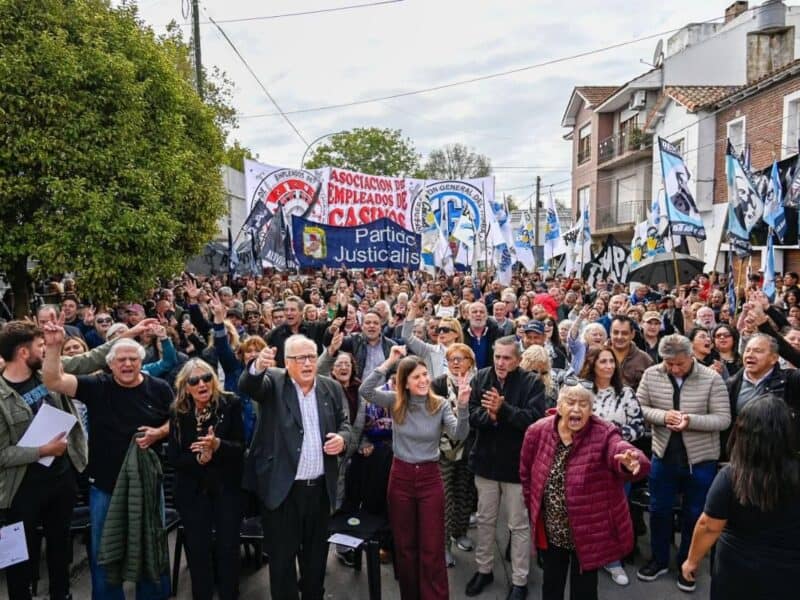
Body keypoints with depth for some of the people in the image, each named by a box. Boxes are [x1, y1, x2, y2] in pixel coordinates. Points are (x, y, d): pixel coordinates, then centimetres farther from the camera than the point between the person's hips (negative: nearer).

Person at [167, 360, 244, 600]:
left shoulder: (230, 404, -10)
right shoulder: (178, 413, -3)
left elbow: (240, 448, -11)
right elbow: (173, 457, -3)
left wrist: (218, 445, -30)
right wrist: (198, 459, -22)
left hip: (226, 487, -1)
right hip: (192, 490, 1)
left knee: (228, 546, 6)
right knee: (197, 549, 7)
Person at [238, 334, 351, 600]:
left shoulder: (332, 387, 5)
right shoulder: (273, 382, -5)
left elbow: (344, 423, 12)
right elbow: (248, 386, -25)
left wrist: (343, 438, -10)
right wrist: (257, 367, -46)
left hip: (320, 487, 4)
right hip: (282, 487, -3)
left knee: (317, 552, 19)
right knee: (282, 556, 9)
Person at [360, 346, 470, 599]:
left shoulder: (441, 404, -7)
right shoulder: (395, 402, -4)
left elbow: (459, 435, -19)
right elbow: (365, 390, -17)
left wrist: (463, 405, -36)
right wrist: (389, 362, -20)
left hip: (430, 477, -1)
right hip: (400, 477, 2)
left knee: (432, 548, 4)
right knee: (404, 545, 15)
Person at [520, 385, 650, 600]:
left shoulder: (603, 434, -20)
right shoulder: (538, 431, -11)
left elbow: (622, 451, -41)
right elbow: (527, 474, 3)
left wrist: (631, 463, -63)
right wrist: (534, 507, 7)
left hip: (589, 532, -3)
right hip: (552, 531, 3)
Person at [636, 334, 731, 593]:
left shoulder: (711, 378, -14)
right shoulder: (651, 375, -8)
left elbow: (723, 419, -14)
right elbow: (639, 408, -4)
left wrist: (690, 420, -28)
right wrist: (663, 416, -22)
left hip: (700, 458, -2)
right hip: (663, 454, 2)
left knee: (694, 514, 14)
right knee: (659, 510, 14)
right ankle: (659, 560, 34)